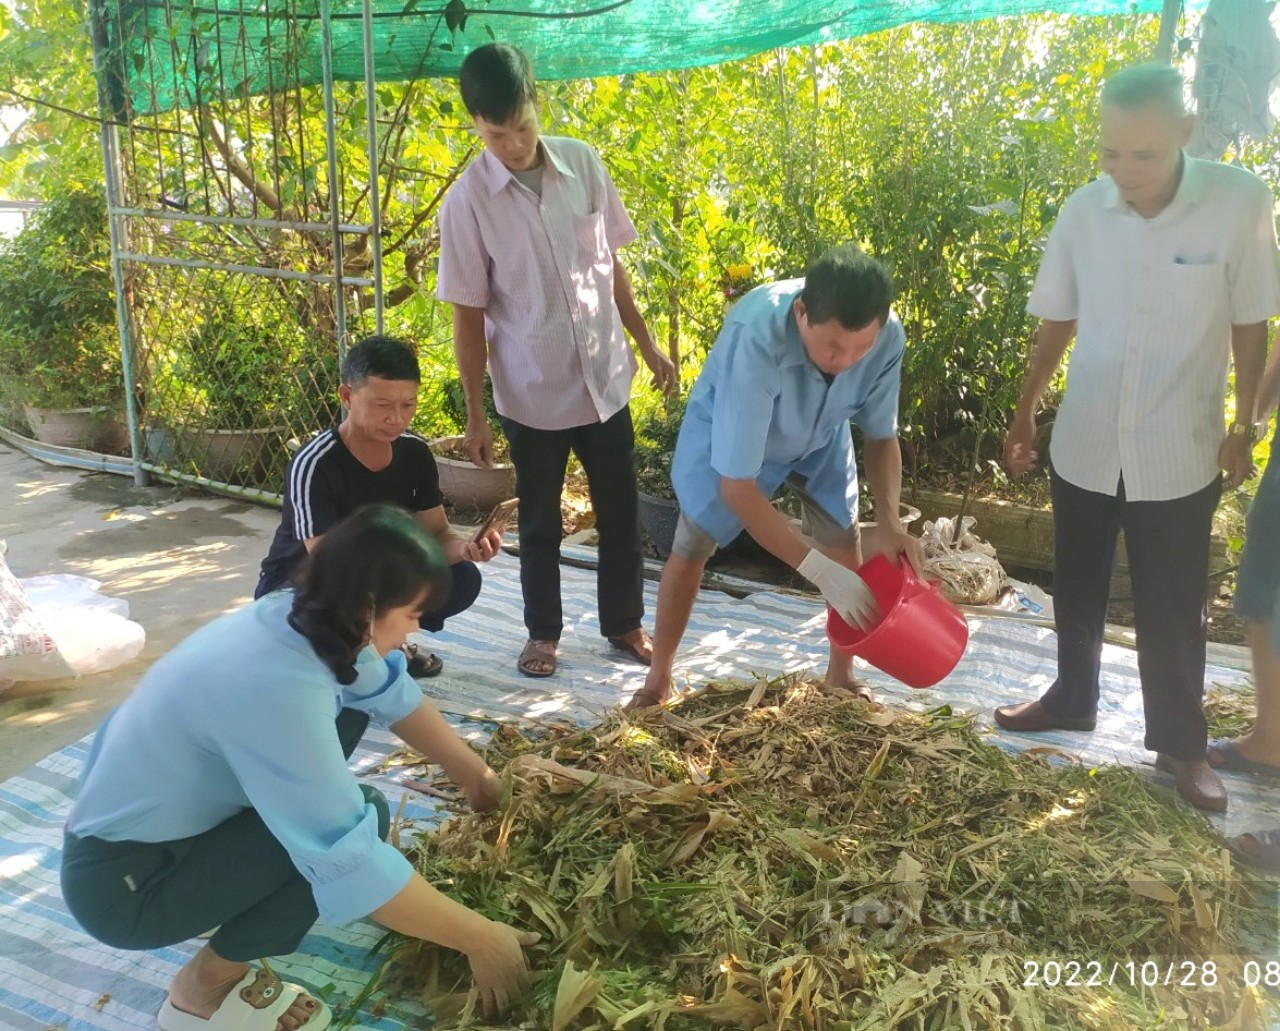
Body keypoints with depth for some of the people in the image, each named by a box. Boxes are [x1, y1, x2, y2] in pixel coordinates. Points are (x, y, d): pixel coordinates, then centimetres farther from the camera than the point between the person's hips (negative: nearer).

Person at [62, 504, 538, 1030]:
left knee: (350, 702, 5)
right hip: (123, 885, -8)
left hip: (164, 817, 9)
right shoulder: (275, 684, -35)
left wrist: (474, 774, 11)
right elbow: (351, 861, -33)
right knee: (364, 814, -20)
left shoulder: (300, 617, -11)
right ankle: (205, 986, -2)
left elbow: (392, 692, 8)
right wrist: (479, 939, -23)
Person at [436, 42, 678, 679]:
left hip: (605, 378, 3)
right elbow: (468, 316, -8)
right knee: (540, 520, 12)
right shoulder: (466, 203, -12)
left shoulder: (584, 164, -3)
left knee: (620, 509, 13)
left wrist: (646, 345, 9)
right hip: (531, 392, -3)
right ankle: (542, 632, 31)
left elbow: (611, 265, 7)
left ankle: (624, 621, 32)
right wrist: (475, 413, -7)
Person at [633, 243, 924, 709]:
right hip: (728, 427, -3)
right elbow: (737, 485, -42)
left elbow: (881, 437, -13)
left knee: (846, 544, -1)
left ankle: (841, 676, 20)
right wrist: (819, 571, -41)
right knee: (691, 548, -3)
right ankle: (658, 677, 19)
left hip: (821, 433, 4)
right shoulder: (755, 339, -46)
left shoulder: (887, 336, -32)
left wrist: (889, 520, -30)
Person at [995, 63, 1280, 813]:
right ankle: (1073, 700, 40)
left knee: (1172, 612, 9)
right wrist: (1025, 413, 9)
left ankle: (1181, 743, 29)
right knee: (1077, 590, 18)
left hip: (1180, 454, -2)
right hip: (1085, 446, 3)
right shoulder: (1084, 211, -8)